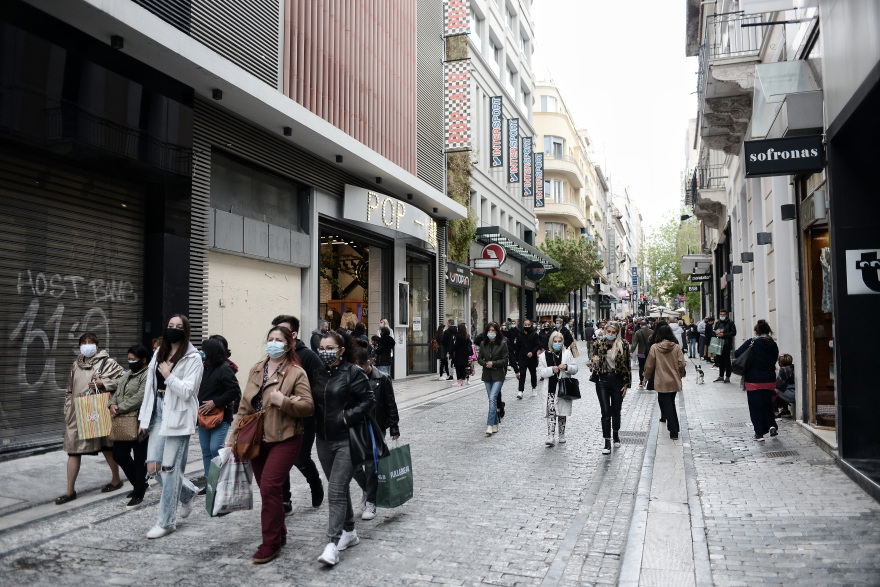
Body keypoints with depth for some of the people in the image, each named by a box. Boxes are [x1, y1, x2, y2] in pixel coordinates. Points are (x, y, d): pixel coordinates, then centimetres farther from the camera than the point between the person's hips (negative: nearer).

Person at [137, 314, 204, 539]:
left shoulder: (193, 358, -6)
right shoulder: (159, 354, 13)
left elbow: (187, 391, -13)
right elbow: (150, 387, 15)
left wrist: (168, 376, -18)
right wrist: (144, 418, 13)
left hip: (178, 417, -6)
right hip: (158, 414, 6)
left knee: (169, 468, -3)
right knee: (153, 467, 4)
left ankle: (166, 522, 10)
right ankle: (187, 492, 31)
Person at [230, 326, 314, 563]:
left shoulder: (296, 373, -6)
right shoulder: (256, 370, 12)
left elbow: (308, 406, -11)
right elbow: (244, 406, 15)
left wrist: (284, 401, -24)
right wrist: (235, 436, 12)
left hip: (283, 440, -6)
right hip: (257, 440, 6)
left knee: (269, 488, -12)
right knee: (267, 489, 12)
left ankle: (270, 544, 1)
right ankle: (279, 535, 29)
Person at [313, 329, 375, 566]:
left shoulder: (352, 373, -9)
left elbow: (368, 400, -10)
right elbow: (310, 402, 17)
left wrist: (347, 418, -16)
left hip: (346, 440, -6)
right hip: (324, 440, 6)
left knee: (336, 490, -10)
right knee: (339, 488, 16)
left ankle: (333, 543, -7)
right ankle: (349, 532, 31)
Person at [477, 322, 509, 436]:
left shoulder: (502, 344, -4)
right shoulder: (483, 344, 7)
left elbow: (505, 359, -5)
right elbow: (479, 358, 9)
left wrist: (493, 363, -15)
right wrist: (486, 364, -10)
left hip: (498, 375, -5)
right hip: (487, 375, 5)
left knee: (492, 398, -17)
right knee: (492, 399, 11)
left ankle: (490, 425, -20)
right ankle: (495, 425, 20)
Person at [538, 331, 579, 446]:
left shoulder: (567, 353, 7)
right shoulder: (544, 355, 4)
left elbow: (575, 369, 6)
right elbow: (541, 371, -2)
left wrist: (566, 367, -14)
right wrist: (552, 369, -18)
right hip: (551, 388, -1)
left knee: (562, 413, 11)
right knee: (551, 413, -10)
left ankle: (562, 435, 25)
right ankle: (551, 437, -13)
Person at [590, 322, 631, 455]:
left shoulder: (623, 345, -2)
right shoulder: (599, 344, 3)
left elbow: (627, 365, 2)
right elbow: (594, 362, 14)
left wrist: (626, 384, -1)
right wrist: (595, 363, -10)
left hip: (617, 380, 0)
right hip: (602, 380, 0)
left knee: (616, 411, 11)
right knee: (605, 412, -6)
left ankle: (616, 435, 37)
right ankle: (607, 443, -3)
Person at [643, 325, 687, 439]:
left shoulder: (654, 347, -8)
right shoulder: (676, 347, -4)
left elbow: (649, 365, -1)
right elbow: (682, 364, -4)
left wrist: (647, 375, 17)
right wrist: (681, 374, 16)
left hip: (661, 382, -3)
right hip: (674, 381, 3)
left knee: (667, 405, 2)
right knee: (671, 403, 20)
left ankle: (674, 432, -1)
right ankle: (675, 428, 29)